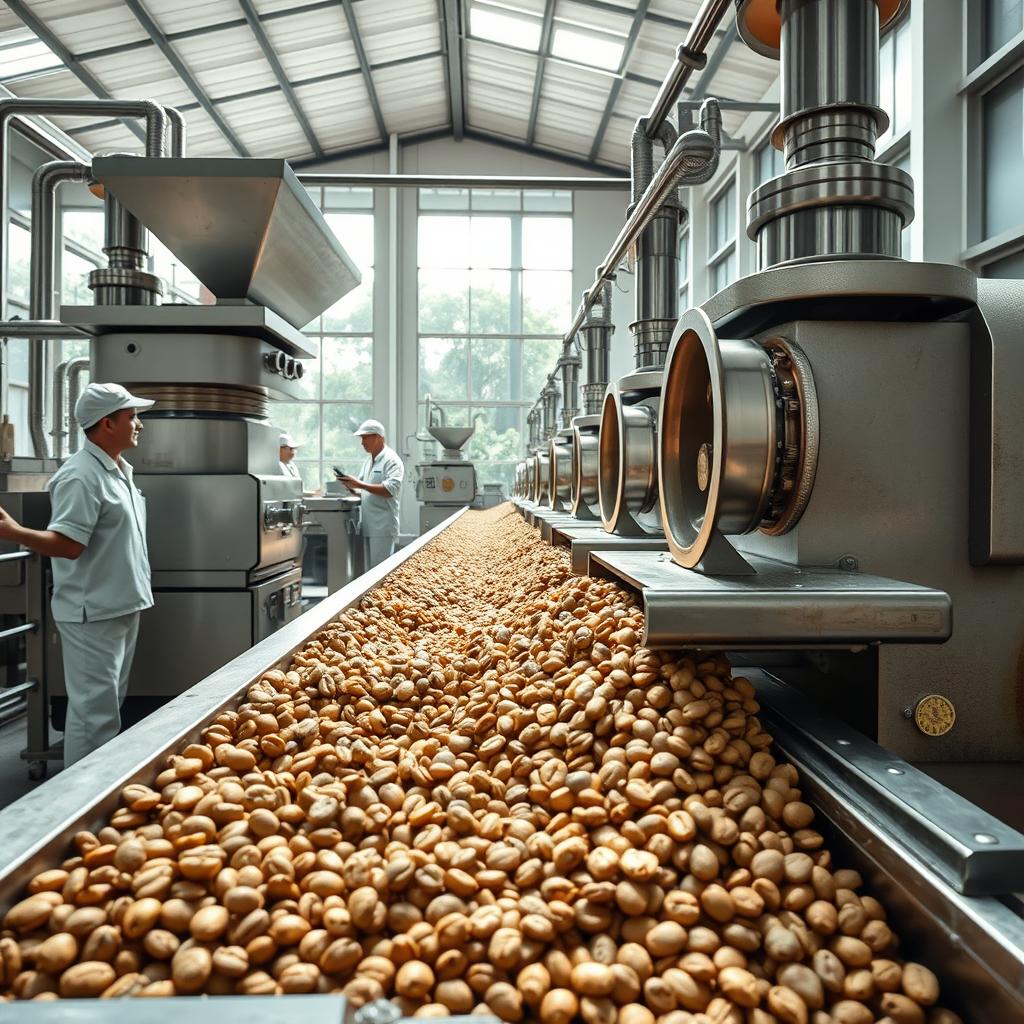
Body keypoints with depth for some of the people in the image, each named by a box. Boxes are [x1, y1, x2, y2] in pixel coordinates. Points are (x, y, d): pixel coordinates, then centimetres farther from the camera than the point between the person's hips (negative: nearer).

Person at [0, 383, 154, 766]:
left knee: (109, 706, 19)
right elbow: (68, 543, -26)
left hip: (121, 606, 10)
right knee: (94, 712, -5)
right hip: (93, 614, -10)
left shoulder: (119, 471, 12)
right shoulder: (82, 476, -18)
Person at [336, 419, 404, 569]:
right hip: (367, 526, 8)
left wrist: (360, 485, -21)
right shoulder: (368, 461, 18)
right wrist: (350, 486, 3)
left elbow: (391, 489, -21)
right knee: (368, 569, 10)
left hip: (382, 528, -8)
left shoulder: (391, 460, -8)